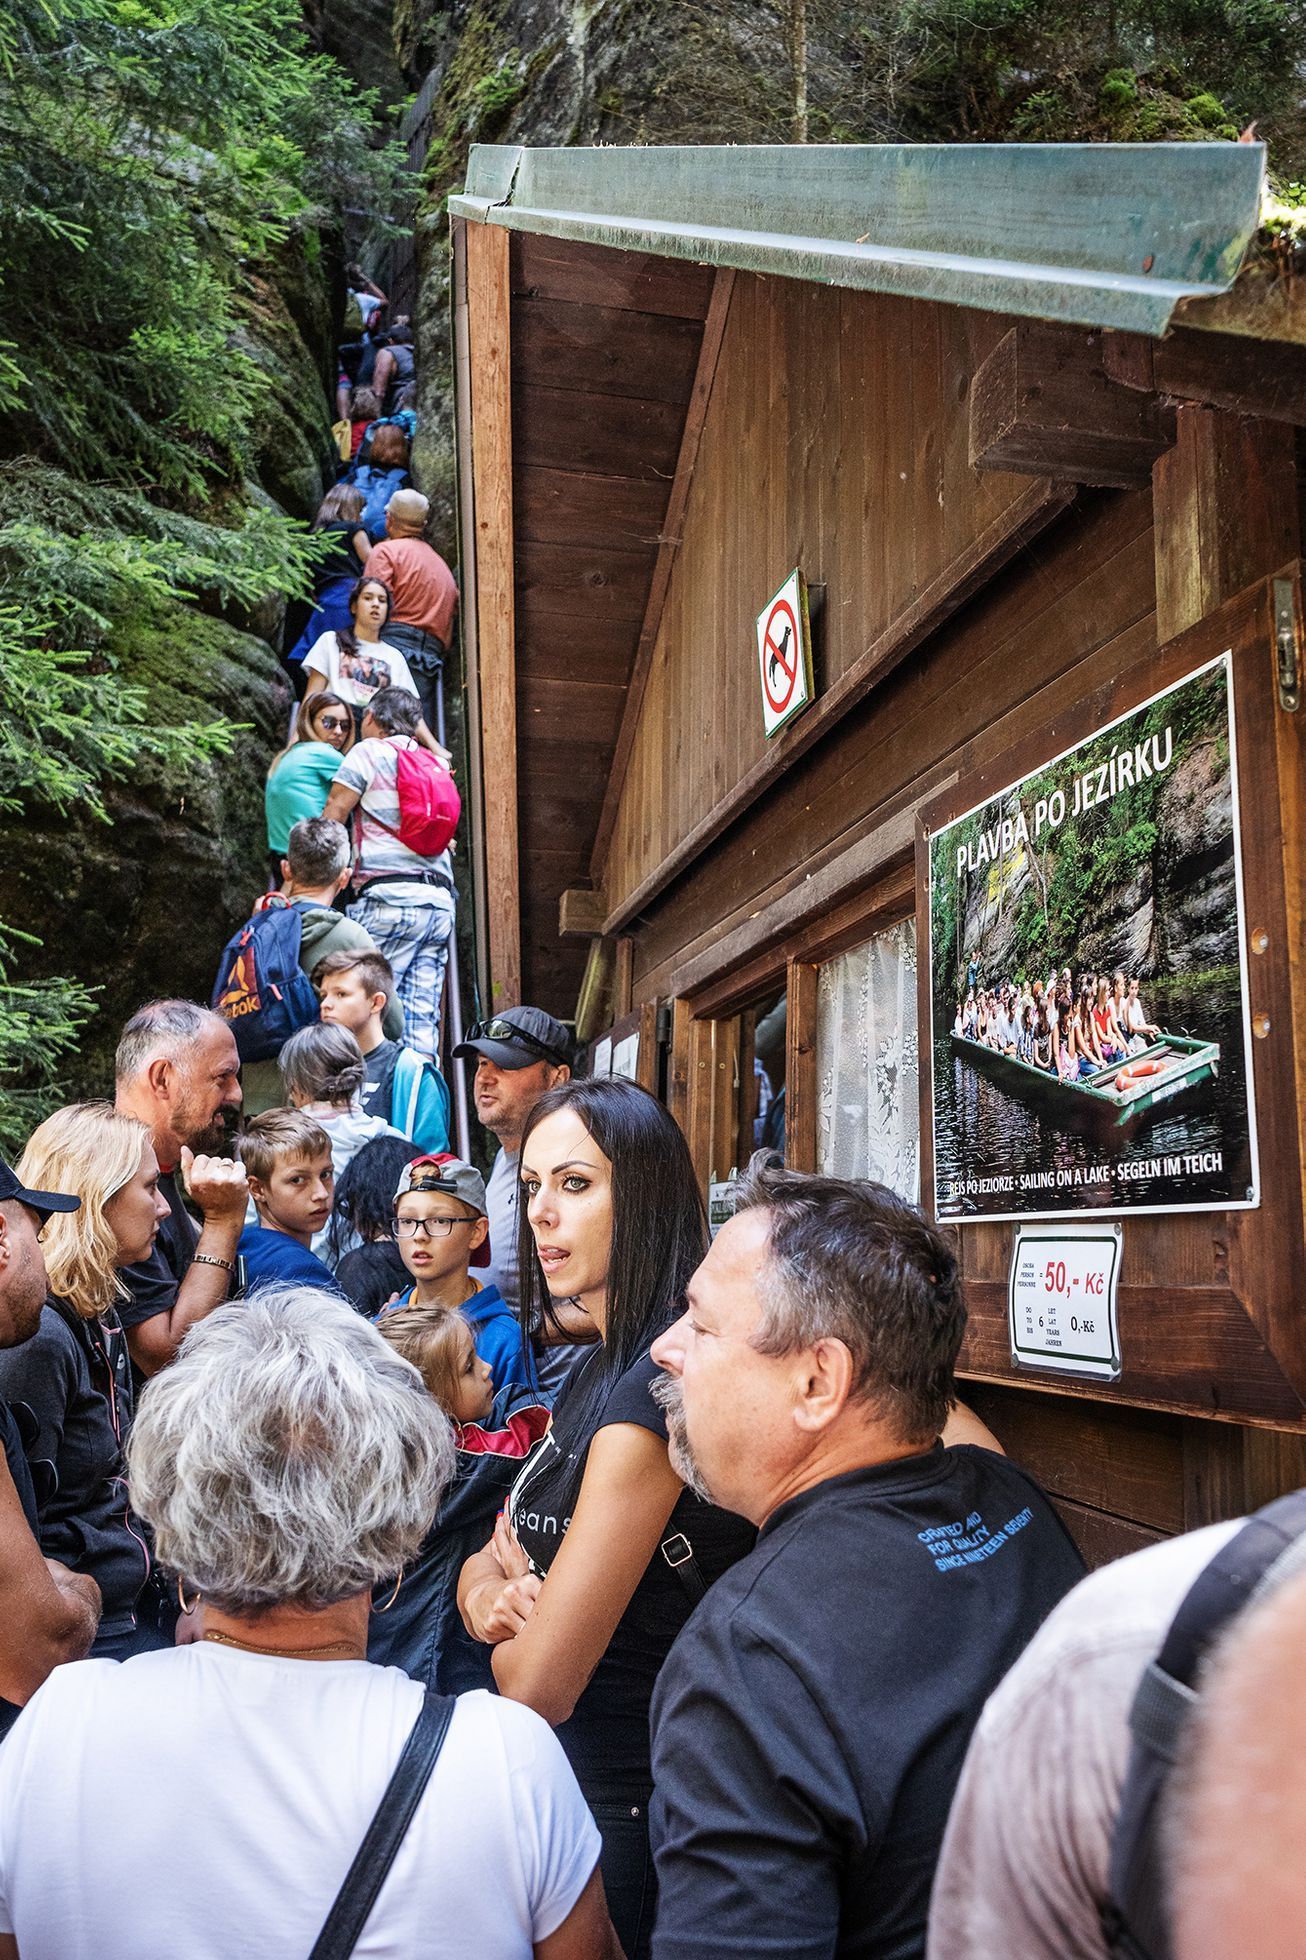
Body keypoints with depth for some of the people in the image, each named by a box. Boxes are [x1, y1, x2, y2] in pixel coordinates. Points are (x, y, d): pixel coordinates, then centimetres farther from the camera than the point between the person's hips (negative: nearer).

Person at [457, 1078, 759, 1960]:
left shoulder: (650, 1392, -27)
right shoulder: (596, 1371, 4)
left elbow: (535, 1687, -26)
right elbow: (487, 1563, 9)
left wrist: (520, 1613, -5)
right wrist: (488, 1599, -12)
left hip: (630, 1812, -9)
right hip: (569, 1779, 9)